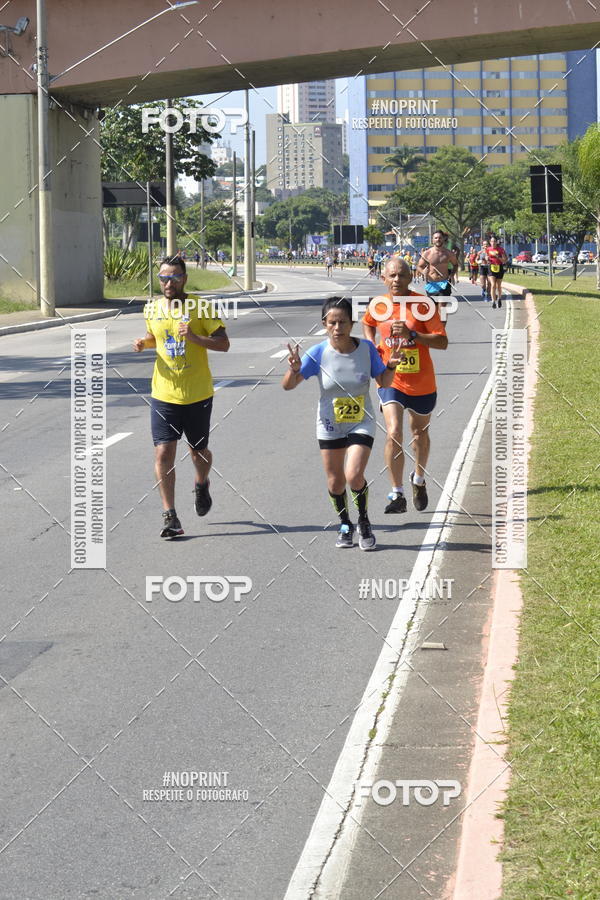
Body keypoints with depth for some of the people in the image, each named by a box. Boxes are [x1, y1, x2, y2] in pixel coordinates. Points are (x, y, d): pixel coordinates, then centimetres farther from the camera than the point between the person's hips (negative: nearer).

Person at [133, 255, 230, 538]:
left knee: (199, 451, 13)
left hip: (198, 395, -2)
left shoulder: (199, 308, -8)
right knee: (163, 453, -9)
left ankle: (201, 485, 47)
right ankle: (169, 516, -5)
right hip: (164, 396, 2)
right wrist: (143, 343, 2)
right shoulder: (152, 309, 4)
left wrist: (195, 337, -24)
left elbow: (223, 343, -9)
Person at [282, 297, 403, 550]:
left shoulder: (366, 348, -11)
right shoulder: (318, 353, -14)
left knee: (354, 476, -17)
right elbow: (288, 386, -10)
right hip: (330, 426, 1)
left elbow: (384, 382, 2)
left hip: (361, 423, -1)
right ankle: (345, 525, 34)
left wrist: (391, 367, -18)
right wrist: (294, 369, -31)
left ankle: (364, 523, 9)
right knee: (335, 482, 8)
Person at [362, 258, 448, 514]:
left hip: (422, 383, 0)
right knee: (394, 433, -18)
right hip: (391, 380, 0)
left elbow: (442, 342, -16)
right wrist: (371, 344, 2)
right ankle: (397, 495, -13)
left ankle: (419, 480, 45)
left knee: (420, 433, 18)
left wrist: (411, 334, -29)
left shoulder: (422, 304, -12)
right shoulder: (377, 305, -2)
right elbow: (368, 323, 22)